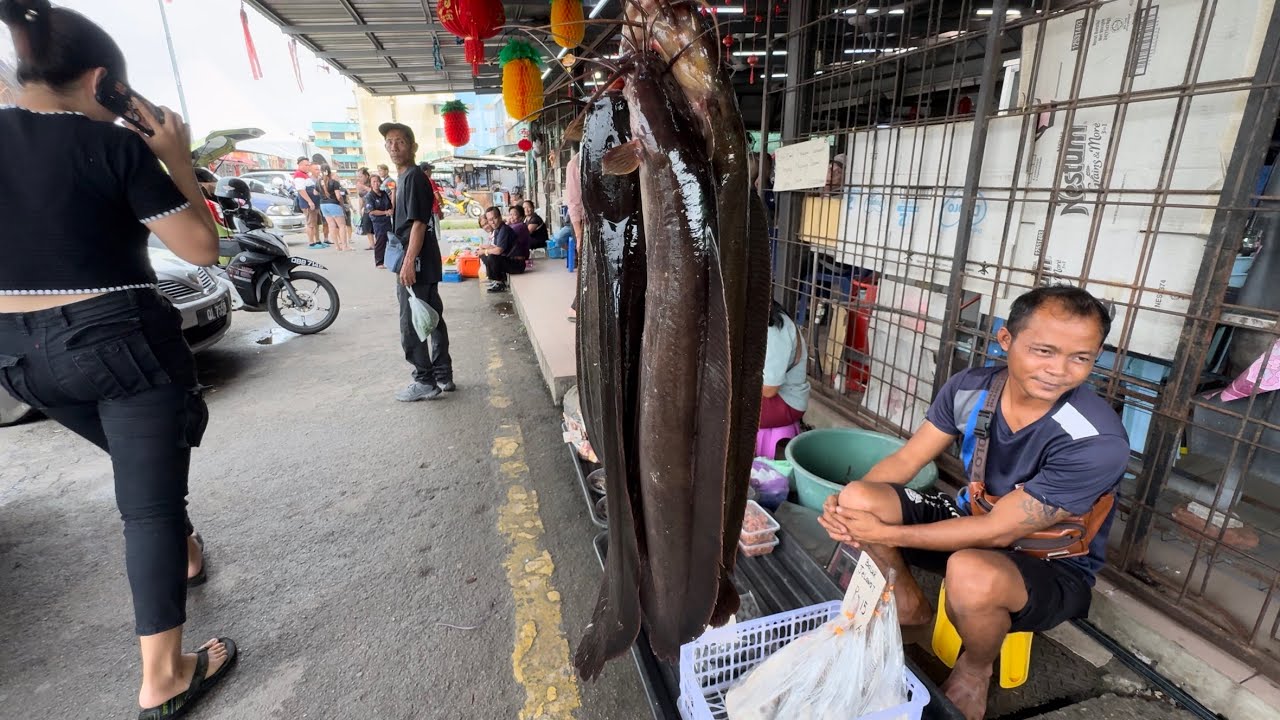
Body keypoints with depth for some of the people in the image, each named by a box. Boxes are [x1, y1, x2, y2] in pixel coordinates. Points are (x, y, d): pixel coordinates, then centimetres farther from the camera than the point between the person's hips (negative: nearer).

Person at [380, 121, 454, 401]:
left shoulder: (413, 177, -12)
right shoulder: (406, 177, 17)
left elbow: (418, 223, -19)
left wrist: (408, 262, -23)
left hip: (417, 264, -10)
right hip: (425, 264, 10)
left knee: (411, 326, -3)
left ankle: (425, 382, 5)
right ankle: (443, 376, 20)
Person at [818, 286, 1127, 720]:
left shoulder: (1097, 443, -30)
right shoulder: (970, 388, -14)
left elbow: (998, 532, -28)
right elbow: (905, 460, -7)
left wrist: (885, 534, -27)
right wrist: (847, 505, -26)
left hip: (1053, 566, -4)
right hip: (973, 523, 5)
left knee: (971, 573, -39)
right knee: (859, 498, -17)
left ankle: (975, 669, -1)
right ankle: (910, 604, 13)